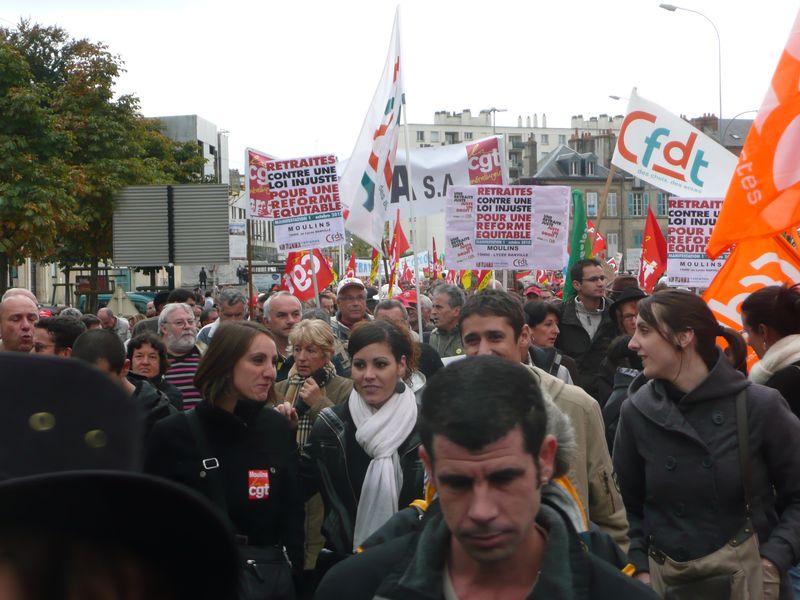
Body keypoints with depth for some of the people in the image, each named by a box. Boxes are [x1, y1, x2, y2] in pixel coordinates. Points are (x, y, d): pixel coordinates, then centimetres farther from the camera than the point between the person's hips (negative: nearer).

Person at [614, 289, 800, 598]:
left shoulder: (760, 406, -10)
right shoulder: (636, 412, -3)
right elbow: (629, 504, 5)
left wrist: (774, 559, -13)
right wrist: (640, 568, -5)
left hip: (747, 574, -2)